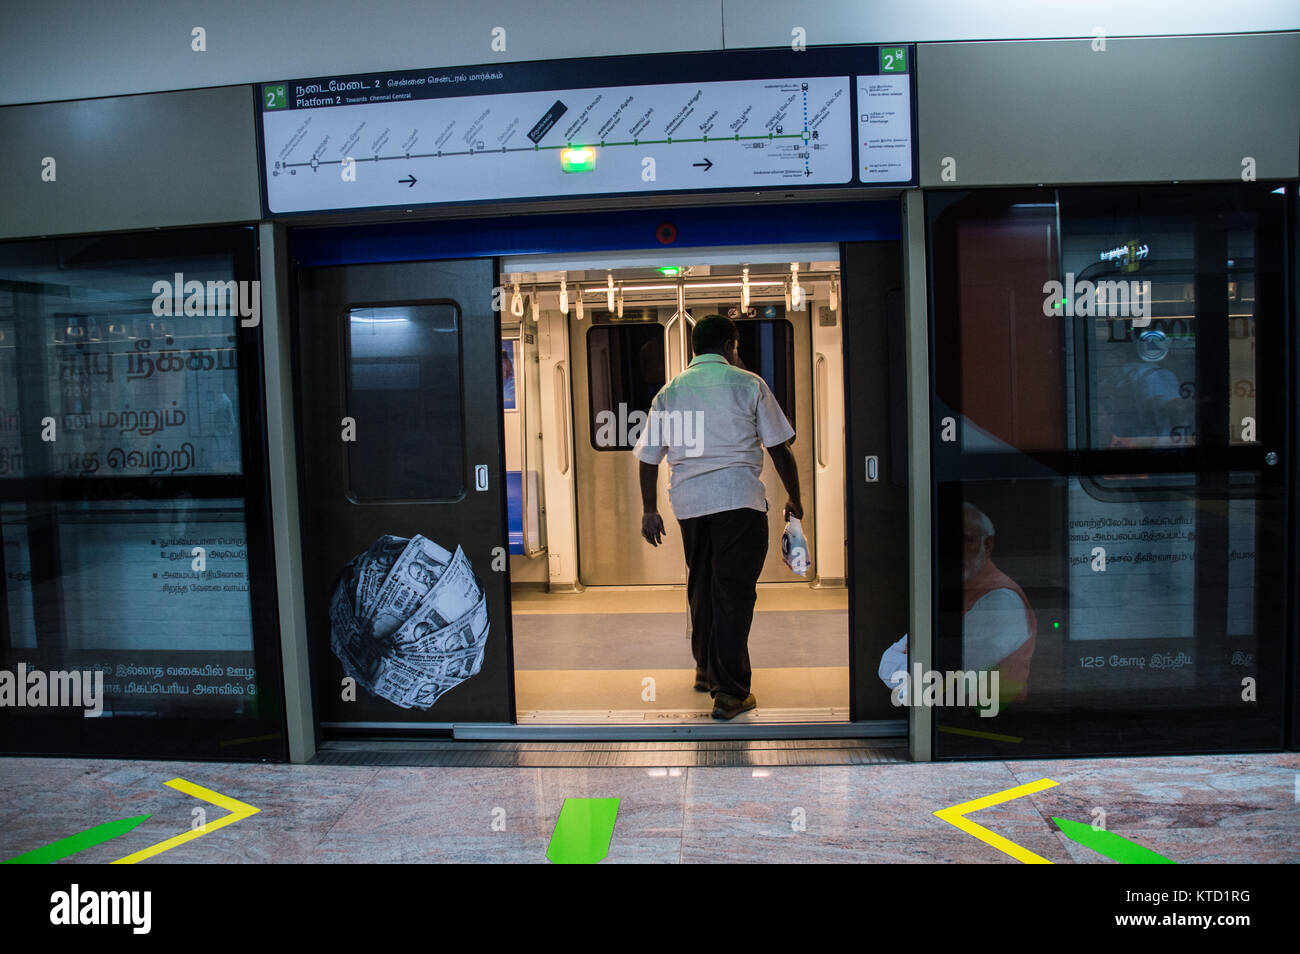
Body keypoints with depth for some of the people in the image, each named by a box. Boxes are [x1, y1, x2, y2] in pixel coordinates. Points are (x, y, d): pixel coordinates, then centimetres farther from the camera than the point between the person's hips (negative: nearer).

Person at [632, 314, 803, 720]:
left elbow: (648, 457, 11)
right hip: (739, 499, -4)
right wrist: (794, 499, 14)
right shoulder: (748, 384, 3)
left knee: (701, 586, 19)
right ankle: (730, 691, -3)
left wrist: (649, 511, 18)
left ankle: (706, 669, 32)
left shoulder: (670, 391, 12)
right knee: (735, 591, -2)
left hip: (688, 501, 4)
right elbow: (779, 449, 2)